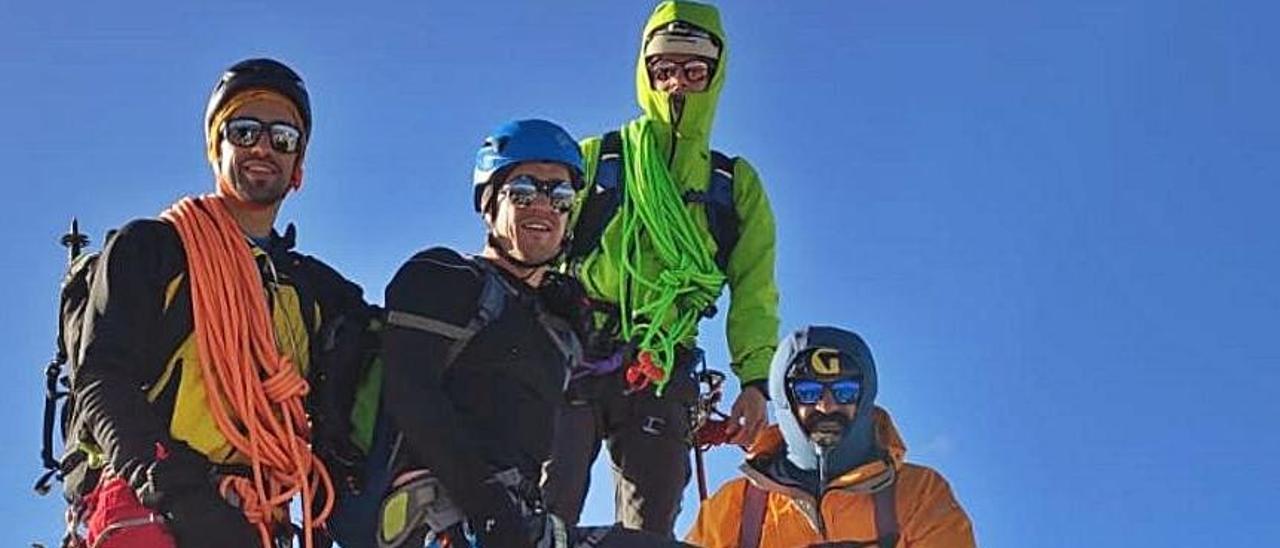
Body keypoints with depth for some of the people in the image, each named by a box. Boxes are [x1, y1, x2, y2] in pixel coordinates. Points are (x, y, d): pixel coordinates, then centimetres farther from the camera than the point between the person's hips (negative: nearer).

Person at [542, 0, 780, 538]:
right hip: (573, 363, -2)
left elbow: (754, 291, 11)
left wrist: (756, 381, -3)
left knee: (649, 530, -1)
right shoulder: (594, 158, 14)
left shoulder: (737, 184, 18)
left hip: (661, 378, 2)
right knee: (548, 516, -13)